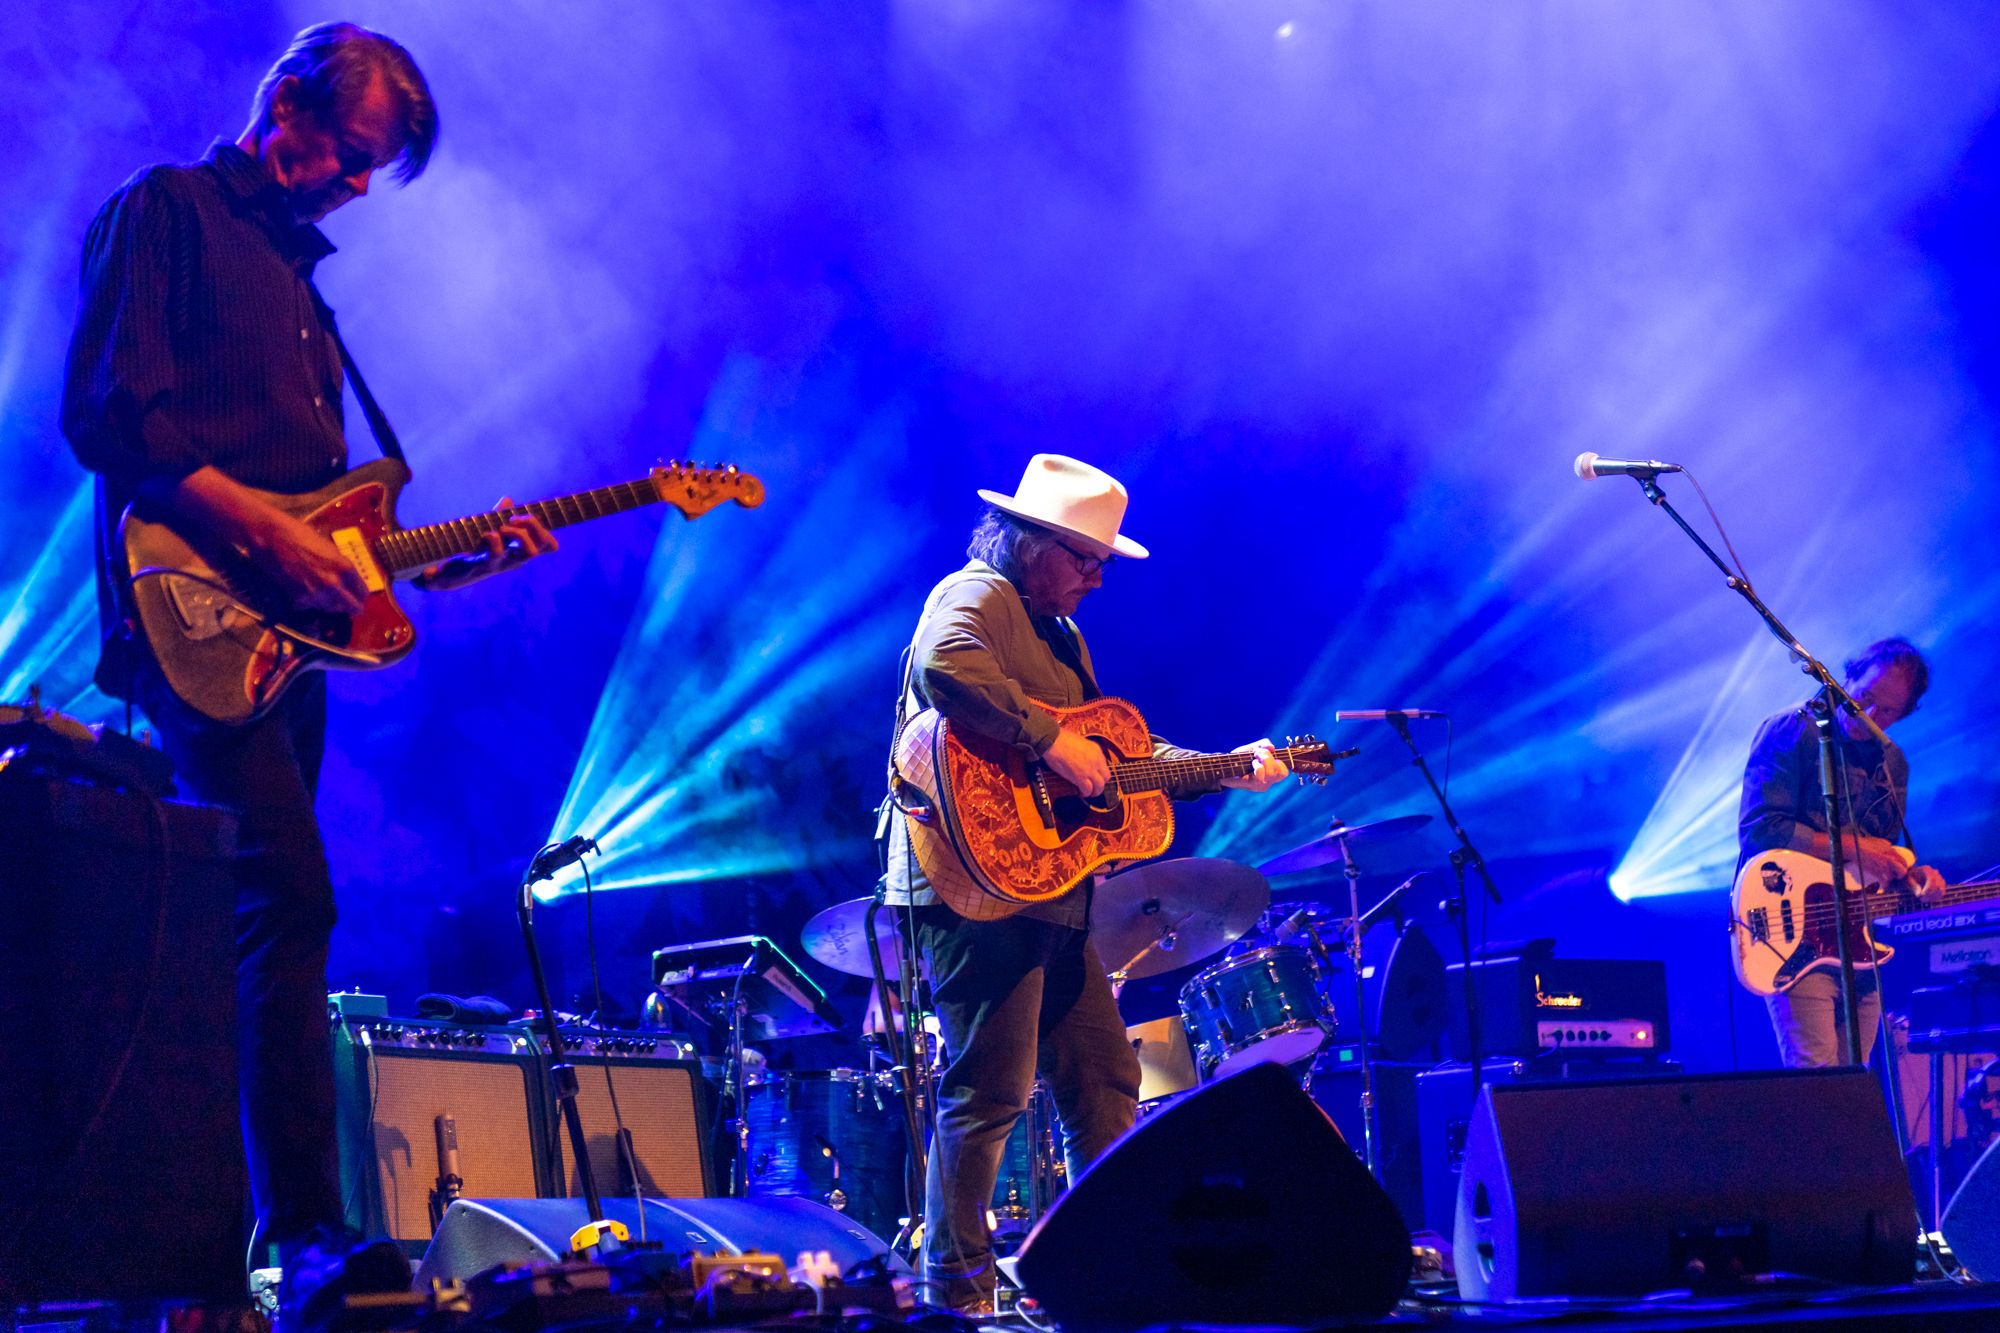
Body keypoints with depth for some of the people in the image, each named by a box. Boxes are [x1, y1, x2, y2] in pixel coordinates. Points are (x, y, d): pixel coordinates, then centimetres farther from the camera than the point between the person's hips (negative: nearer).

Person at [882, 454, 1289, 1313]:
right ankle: (957, 1292, -5)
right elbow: (943, 666, -32)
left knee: (1105, 1080, 14)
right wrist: (1050, 742, -29)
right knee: (991, 1091, -10)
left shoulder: (1060, 632, 24)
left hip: (1051, 896, 10)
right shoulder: (977, 597, -8)